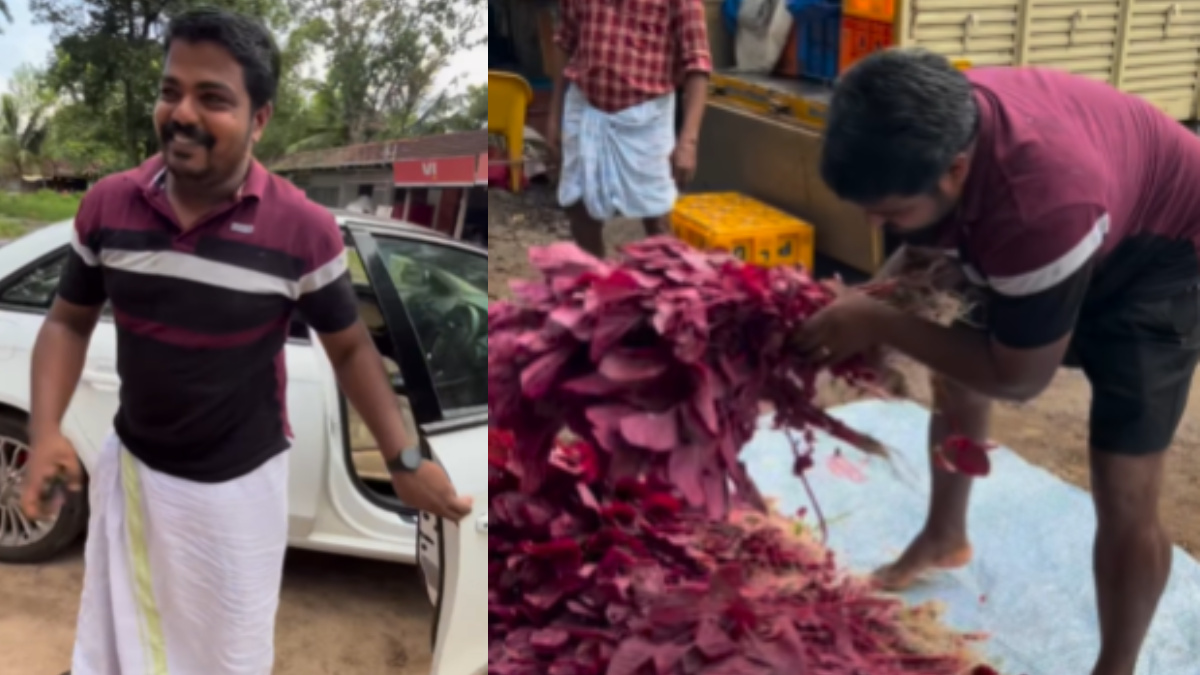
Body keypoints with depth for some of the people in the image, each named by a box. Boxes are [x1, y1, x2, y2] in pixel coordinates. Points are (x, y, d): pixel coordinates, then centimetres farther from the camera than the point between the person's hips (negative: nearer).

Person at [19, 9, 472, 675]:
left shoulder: (302, 230, -19)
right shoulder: (106, 206, -10)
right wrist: (46, 432, -11)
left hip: (239, 484, -3)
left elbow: (350, 347, -5)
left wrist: (404, 458, -11)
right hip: (131, 467, 3)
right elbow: (68, 322, 4)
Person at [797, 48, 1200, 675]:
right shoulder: (929, 131, -25)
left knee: (1123, 491, -12)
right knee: (952, 381, 16)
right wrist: (861, 300, -20)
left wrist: (880, 325, -33)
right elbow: (932, 252, -4)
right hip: (1039, 238, 7)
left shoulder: (1042, 202, -46)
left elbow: (1018, 378, -31)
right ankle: (945, 537, 42)